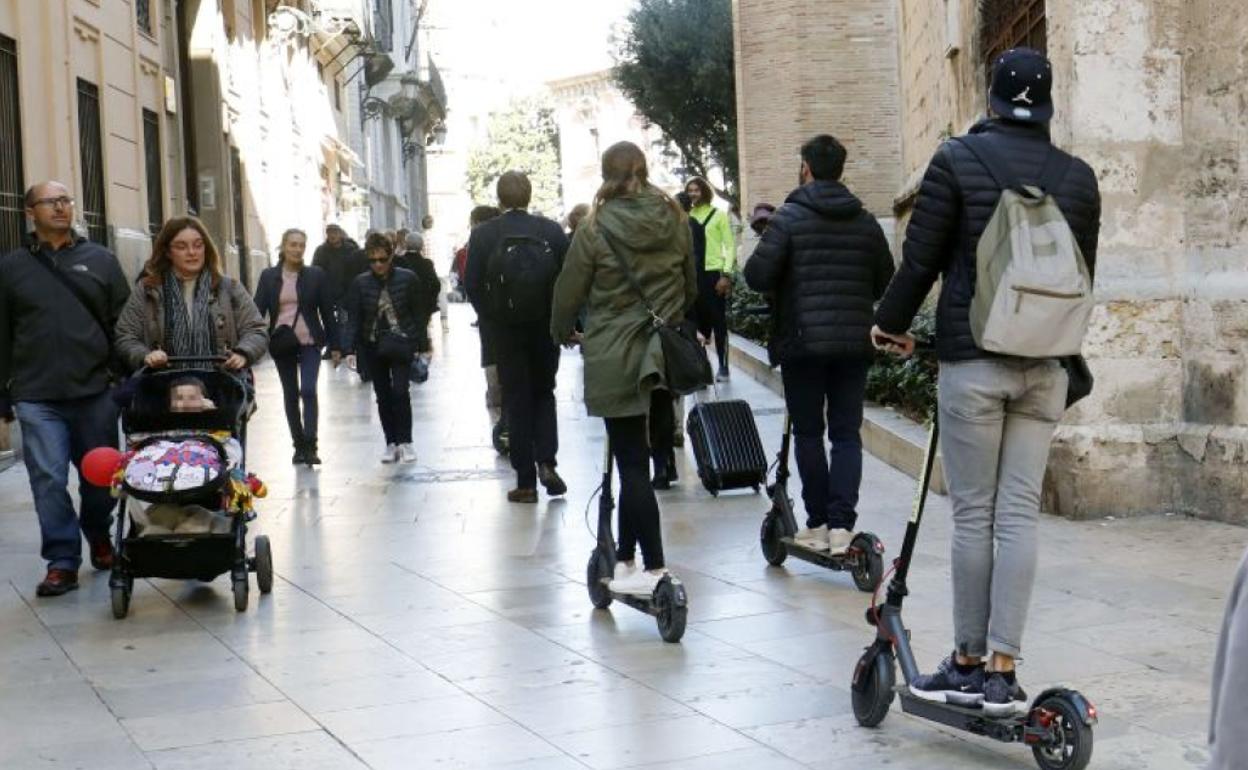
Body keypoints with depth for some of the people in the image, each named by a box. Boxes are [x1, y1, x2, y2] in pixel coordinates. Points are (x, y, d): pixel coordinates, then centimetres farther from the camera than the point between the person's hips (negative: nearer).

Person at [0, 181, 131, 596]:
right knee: (49, 480, -5)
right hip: (37, 397, 0)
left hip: (95, 391, 1)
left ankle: (100, 541, 31)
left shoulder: (100, 260, 8)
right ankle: (62, 561, 2)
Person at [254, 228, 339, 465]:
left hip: (309, 341, -2)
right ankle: (299, 445, 19)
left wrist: (335, 345, 2)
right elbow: (258, 310, 2)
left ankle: (310, 446, -13)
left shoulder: (316, 275, 1)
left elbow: (327, 312, 3)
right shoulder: (269, 276, 3)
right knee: (290, 394, 9)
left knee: (308, 391, -15)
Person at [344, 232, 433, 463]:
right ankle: (391, 443, 15)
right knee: (383, 395, 7)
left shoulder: (407, 279, -5)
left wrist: (413, 339, -9)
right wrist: (350, 349, -11)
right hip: (372, 347, 2)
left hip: (400, 346, -2)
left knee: (400, 392, -11)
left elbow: (420, 312, 1)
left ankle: (405, 442, 0)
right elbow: (353, 317, -2)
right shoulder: (361, 283, -2)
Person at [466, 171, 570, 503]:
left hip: (504, 330, -1)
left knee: (516, 400, 5)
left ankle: (526, 481, 5)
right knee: (544, 393, 17)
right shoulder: (552, 230, -4)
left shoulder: (482, 235, -7)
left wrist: (491, 319, 7)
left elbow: (473, 286, -7)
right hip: (545, 327, 1)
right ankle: (546, 462, 0)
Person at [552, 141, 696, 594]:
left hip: (614, 359, -4)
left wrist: (562, 331, 18)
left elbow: (570, 290, -2)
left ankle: (655, 569, -6)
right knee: (635, 457, 14)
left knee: (631, 460, -3)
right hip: (665, 354, 4)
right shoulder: (675, 222, 3)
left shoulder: (596, 229, -10)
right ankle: (626, 554, 19)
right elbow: (691, 287, 13)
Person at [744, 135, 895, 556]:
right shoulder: (866, 222, 5)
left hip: (803, 343, -3)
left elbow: (757, 275, -13)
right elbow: (885, 282, 9)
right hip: (855, 343, 3)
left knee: (808, 434, 7)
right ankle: (841, 524, -3)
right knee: (847, 433, 6)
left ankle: (818, 523, 9)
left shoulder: (790, 217, -7)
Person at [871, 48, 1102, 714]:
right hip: (1045, 366, 3)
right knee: (1020, 513, 4)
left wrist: (890, 323, 13)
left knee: (974, 514, 4)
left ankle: (970, 662, 11)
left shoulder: (958, 160, -6)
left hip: (972, 359, -3)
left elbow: (921, 258, -4)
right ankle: (1003, 670, 3)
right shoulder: (1077, 176, 5)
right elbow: (1084, 275, 13)